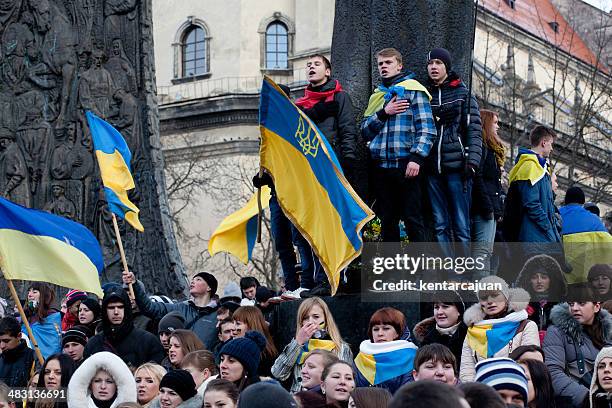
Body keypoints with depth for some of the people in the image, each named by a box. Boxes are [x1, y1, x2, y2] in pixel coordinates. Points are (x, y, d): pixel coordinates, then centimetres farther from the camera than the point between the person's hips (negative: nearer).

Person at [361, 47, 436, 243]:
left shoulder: (413, 90, 4)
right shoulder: (377, 96, 21)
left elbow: (426, 129, -5)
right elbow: (365, 131, 11)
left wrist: (416, 158, -16)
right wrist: (384, 113, -4)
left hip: (407, 166, -5)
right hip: (382, 166, 5)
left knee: (413, 219, -7)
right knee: (387, 221, 7)